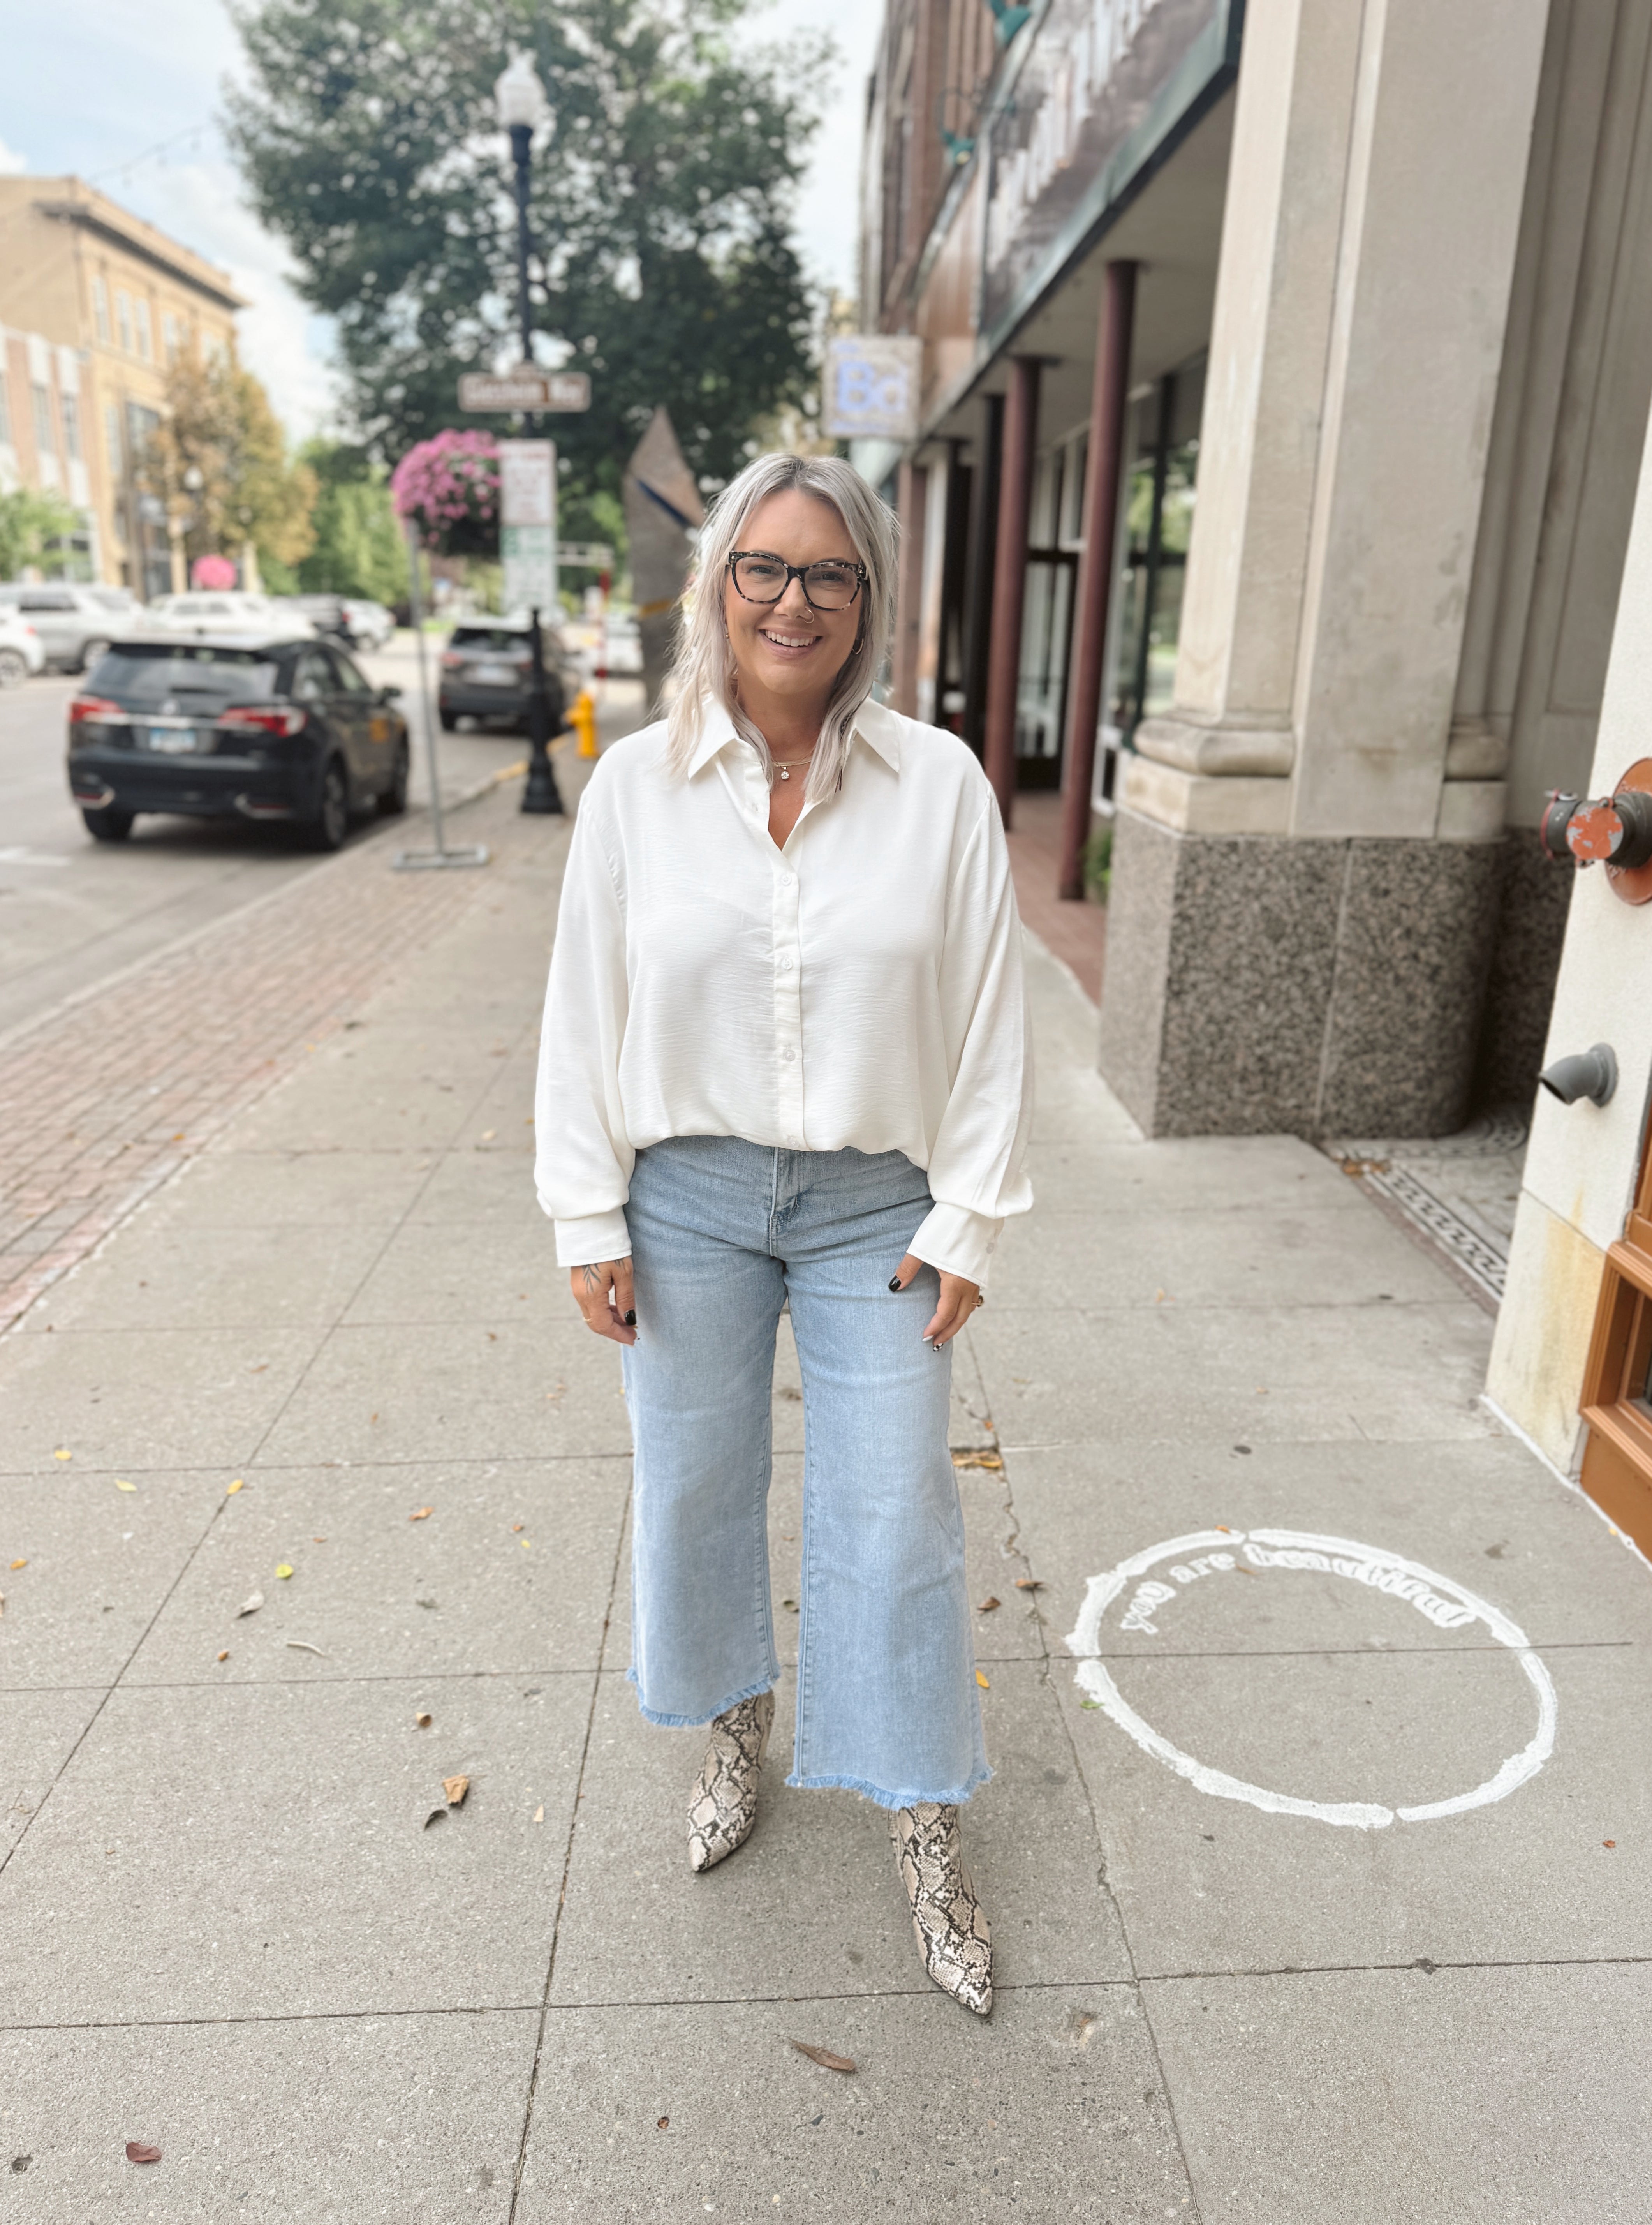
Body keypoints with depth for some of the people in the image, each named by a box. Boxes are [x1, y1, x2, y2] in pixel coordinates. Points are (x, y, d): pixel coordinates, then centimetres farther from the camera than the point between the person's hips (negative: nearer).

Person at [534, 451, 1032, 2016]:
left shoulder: (942, 786, -6)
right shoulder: (635, 785, -3)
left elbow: (990, 1020, -3)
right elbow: (584, 1016, 0)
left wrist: (968, 1222, -4)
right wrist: (589, 1223, -1)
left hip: (876, 1207, -1)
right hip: (688, 1198, 2)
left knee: (895, 1516, 7)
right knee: (695, 1484, 16)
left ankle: (922, 1826, 30)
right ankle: (737, 1728, 45)